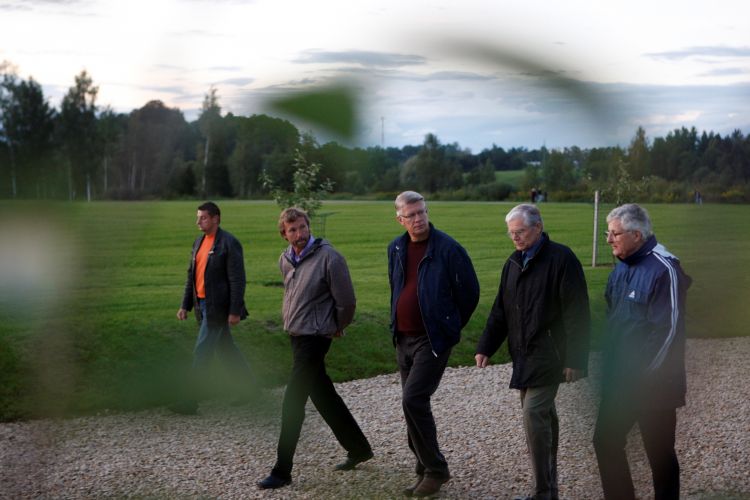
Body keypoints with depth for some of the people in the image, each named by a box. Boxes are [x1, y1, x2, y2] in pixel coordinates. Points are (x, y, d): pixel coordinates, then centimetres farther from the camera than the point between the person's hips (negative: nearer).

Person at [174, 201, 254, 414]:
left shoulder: (229, 243, -14)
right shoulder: (198, 242, 11)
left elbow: (237, 280, -15)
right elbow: (191, 275, 16)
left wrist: (235, 311, -17)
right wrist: (185, 305, 13)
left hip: (217, 307, -8)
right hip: (202, 305, 8)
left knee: (201, 352, -8)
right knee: (226, 348, 16)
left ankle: (190, 400, -3)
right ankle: (250, 388, 29)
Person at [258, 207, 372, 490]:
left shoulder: (329, 257, -16)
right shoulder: (285, 260, 6)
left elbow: (346, 301, -10)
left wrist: (337, 327, 3)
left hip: (315, 337, -8)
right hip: (295, 336, 8)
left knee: (293, 403, -8)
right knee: (324, 397, 16)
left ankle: (282, 472, -1)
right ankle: (359, 448, 31)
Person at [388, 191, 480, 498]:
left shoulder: (448, 249, -12)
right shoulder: (396, 249, 8)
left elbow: (470, 292, -4)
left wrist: (451, 327, 4)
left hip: (433, 340, -7)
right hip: (403, 339, 7)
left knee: (413, 400, -16)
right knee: (414, 403, 11)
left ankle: (435, 469, -3)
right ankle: (426, 472, 22)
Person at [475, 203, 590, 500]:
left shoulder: (561, 259, -11)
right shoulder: (514, 263, 13)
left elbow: (576, 314, -13)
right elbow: (500, 311, 18)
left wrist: (575, 360, -16)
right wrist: (485, 347, 10)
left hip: (549, 353, -7)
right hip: (523, 354, 8)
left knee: (534, 414, -14)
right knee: (543, 414, 13)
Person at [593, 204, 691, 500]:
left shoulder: (663, 269, -19)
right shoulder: (621, 269, 8)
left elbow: (669, 330, -21)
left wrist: (644, 376, -17)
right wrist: (609, 369, 12)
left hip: (651, 385, -8)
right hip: (618, 382, 8)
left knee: (660, 454, 5)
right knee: (606, 442, 14)